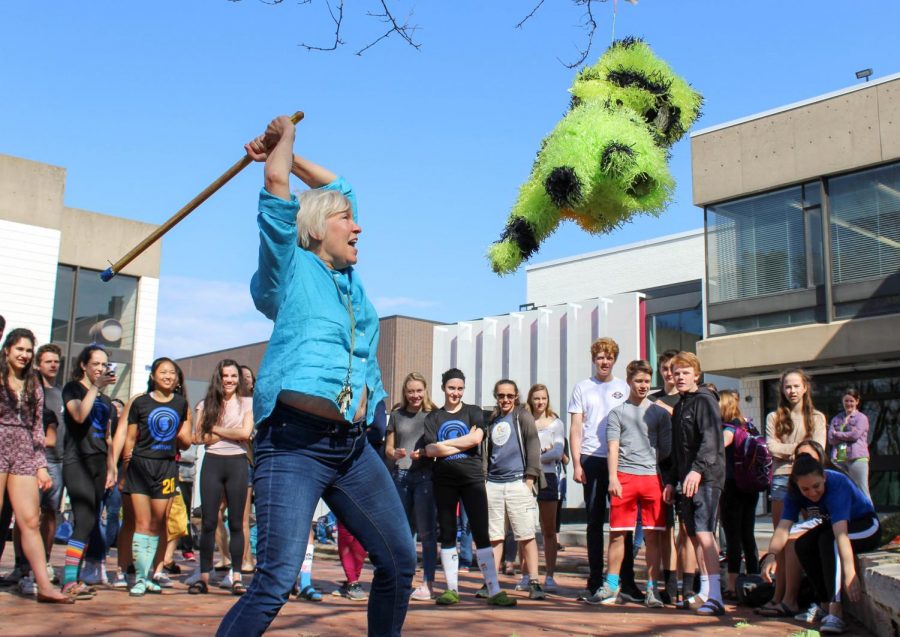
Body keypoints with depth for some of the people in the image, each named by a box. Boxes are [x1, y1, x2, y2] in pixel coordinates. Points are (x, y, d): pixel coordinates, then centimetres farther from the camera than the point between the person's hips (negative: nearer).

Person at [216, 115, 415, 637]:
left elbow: (337, 187, 31)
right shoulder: (292, 268, 3)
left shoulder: (348, 276, 19)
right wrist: (284, 136, 12)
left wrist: (288, 154, 33)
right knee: (277, 580, -15)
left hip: (354, 447, 7)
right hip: (296, 442, -7)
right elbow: (277, 182, -5)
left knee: (400, 561, 8)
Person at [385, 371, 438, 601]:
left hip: (425, 476, -4)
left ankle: (428, 583, 2)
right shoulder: (397, 415, 12)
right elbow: (388, 448, 14)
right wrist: (395, 453, -7)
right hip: (401, 476, 4)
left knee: (426, 531, -3)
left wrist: (424, 453, -16)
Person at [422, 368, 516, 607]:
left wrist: (445, 444, -5)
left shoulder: (473, 412, 9)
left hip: (472, 479, -1)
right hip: (444, 480, 2)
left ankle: (494, 590, -4)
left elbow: (476, 438, -9)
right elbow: (429, 450, -3)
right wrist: (463, 443, -6)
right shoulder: (433, 417, 11)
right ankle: (452, 589, 14)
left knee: (481, 534, -4)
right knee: (447, 535, 6)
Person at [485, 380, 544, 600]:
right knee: (493, 536, 6)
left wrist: (530, 479, -11)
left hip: (518, 482, -5)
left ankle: (533, 582, -3)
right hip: (493, 483, 5)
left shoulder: (523, 416, 2)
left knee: (526, 535, -6)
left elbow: (533, 447, -4)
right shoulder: (492, 420, 18)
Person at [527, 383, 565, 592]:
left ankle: (549, 576, 8)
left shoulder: (556, 423, 8)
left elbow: (558, 452, -3)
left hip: (547, 476, 0)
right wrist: (542, 452, -9)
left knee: (549, 531, 3)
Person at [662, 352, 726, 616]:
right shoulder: (680, 406, 20)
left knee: (704, 533, -16)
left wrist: (698, 469, -30)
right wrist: (671, 480, 21)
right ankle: (705, 593, 16)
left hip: (706, 478, -8)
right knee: (694, 535, 9)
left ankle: (715, 597, -17)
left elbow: (711, 439, -19)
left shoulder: (705, 401, -5)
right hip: (686, 480, 8)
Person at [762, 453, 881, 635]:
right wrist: (771, 555, -47)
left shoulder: (837, 485, -35)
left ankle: (835, 611, -33)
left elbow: (841, 533, -46)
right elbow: (783, 527, -29)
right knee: (803, 545, -20)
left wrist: (850, 574, -55)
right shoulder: (795, 492, -18)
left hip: (866, 528, -6)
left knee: (828, 540, -32)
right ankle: (826, 603, -6)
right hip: (835, 524, 6)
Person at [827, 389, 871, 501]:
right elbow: (831, 439, 4)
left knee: (862, 491, -7)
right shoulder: (836, 419, 17)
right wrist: (848, 435, -5)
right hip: (838, 459, 5)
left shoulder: (862, 418, 5)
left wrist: (837, 434, 2)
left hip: (857, 458, -4)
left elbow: (856, 435, -10)